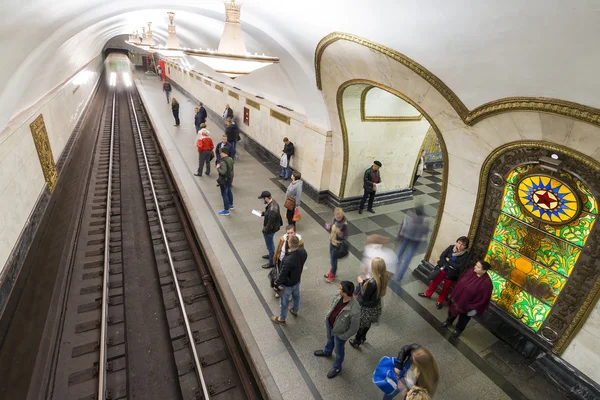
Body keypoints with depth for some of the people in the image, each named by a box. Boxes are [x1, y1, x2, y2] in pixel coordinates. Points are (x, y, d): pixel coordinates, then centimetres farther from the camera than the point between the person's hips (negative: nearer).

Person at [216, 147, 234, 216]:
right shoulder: (230, 159, 2)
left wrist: (218, 167, -17)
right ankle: (231, 205, 42)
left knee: (224, 194, 0)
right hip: (230, 179, 9)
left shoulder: (223, 162, -25)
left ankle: (226, 210, 6)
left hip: (224, 180, -9)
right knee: (229, 192, 24)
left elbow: (223, 172, -32)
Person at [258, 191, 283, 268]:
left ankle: (272, 262, 27)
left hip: (270, 229, -9)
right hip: (274, 226, 9)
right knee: (270, 243, 29)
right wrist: (263, 213, 3)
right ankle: (271, 255, 52)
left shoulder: (272, 209, -37)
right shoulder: (273, 202, -7)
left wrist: (264, 231, -14)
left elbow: (270, 224, -28)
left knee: (269, 245, 9)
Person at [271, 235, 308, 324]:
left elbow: (283, 275, -29)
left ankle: (281, 319, 44)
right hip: (297, 280, 6)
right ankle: (295, 311, 59)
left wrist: (276, 283, -10)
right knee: (296, 296, 31)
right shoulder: (303, 252, -21)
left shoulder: (288, 260, -43)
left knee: (284, 302, 19)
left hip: (288, 284, -6)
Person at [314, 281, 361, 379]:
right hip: (329, 323, 6)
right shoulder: (339, 295, -24)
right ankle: (327, 351, 67)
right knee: (329, 339, 36)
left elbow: (354, 328, -25)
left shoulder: (354, 310, -42)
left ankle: (337, 368, 53)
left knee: (338, 351, 23)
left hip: (339, 332, -6)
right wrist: (327, 316, 10)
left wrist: (343, 336, -12)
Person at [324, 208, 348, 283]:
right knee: (331, 258, 23)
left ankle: (332, 275, 31)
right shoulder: (335, 219, -7)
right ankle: (332, 271, 46)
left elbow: (345, 237, -21)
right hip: (332, 241, 6)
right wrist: (328, 227, -17)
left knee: (333, 259, 9)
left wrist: (340, 235, -39)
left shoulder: (344, 224, -26)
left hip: (338, 244, -6)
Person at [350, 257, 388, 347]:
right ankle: (362, 337, 56)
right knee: (367, 323, 31)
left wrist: (360, 283, -18)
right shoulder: (383, 278, -16)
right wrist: (364, 281, -5)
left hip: (367, 308, -7)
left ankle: (357, 342, 45)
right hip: (375, 306, 7)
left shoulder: (372, 282, -40)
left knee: (361, 325, 21)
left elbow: (364, 297, -27)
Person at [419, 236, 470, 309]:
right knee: (434, 282, 17)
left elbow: (459, 266, -23)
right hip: (443, 269, 3)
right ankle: (427, 294, 41)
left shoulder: (466, 255, -18)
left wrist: (448, 260, -19)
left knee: (446, 288, 15)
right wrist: (449, 266, -20)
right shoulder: (451, 247, -11)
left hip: (452, 274, -3)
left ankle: (440, 302, 38)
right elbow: (441, 256, -11)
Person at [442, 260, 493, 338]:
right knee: (452, 310, 28)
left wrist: (473, 308, -14)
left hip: (467, 304, -5)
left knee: (463, 318, 23)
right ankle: (449, 321, 58)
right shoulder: (471, 271, -16)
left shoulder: (486, 282, -32)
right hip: (458, 297, 5)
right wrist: (454, 295, 5)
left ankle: (458, 329, 52)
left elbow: (483, 298, -22)